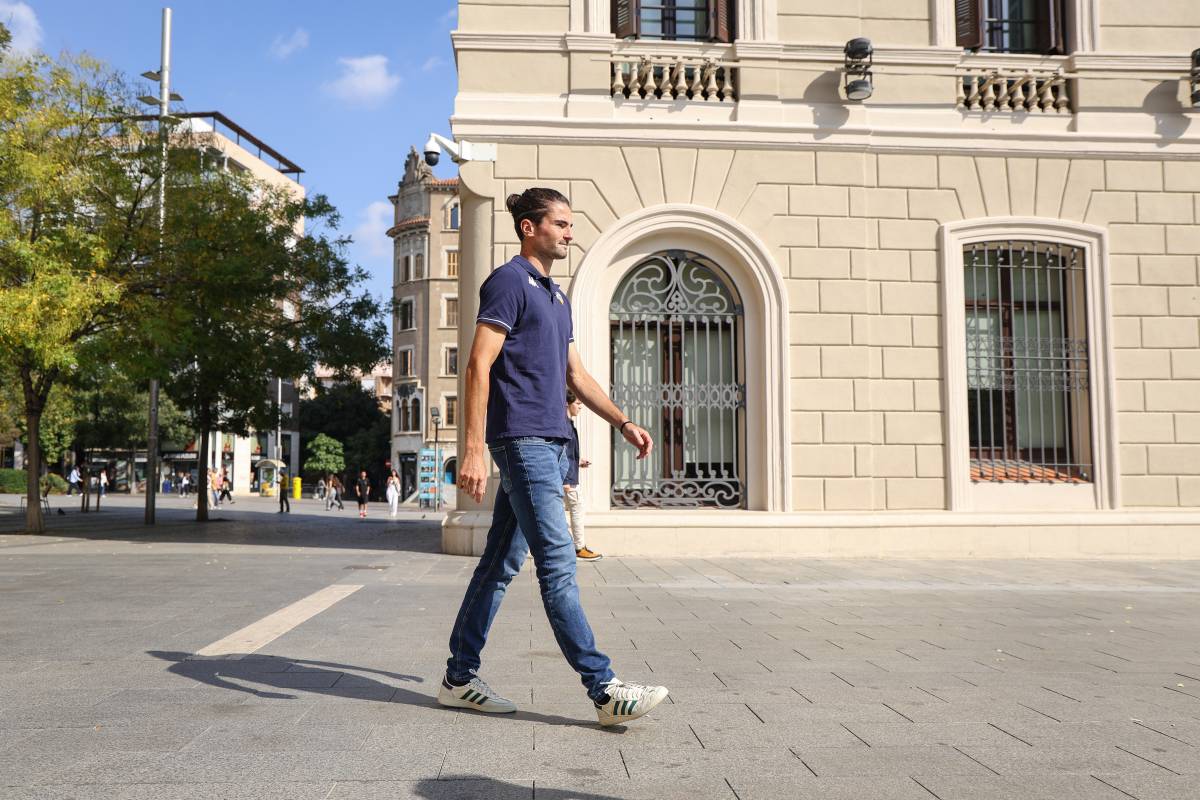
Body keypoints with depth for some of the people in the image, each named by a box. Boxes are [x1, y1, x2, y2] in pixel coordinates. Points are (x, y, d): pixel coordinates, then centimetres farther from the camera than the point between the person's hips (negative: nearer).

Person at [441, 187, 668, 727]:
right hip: (522, 440, -9)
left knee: (501, 563, 11)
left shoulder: (556, 297, 23)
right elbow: (479, 365, -13)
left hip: (550, 444, 9)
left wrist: (623, 423, 14)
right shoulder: (508, 282, -5)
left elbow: (576, 376, 25)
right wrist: (473, 450, -21)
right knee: (557, 564, -9)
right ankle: (605, 691, -7)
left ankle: (460, 679, 19)